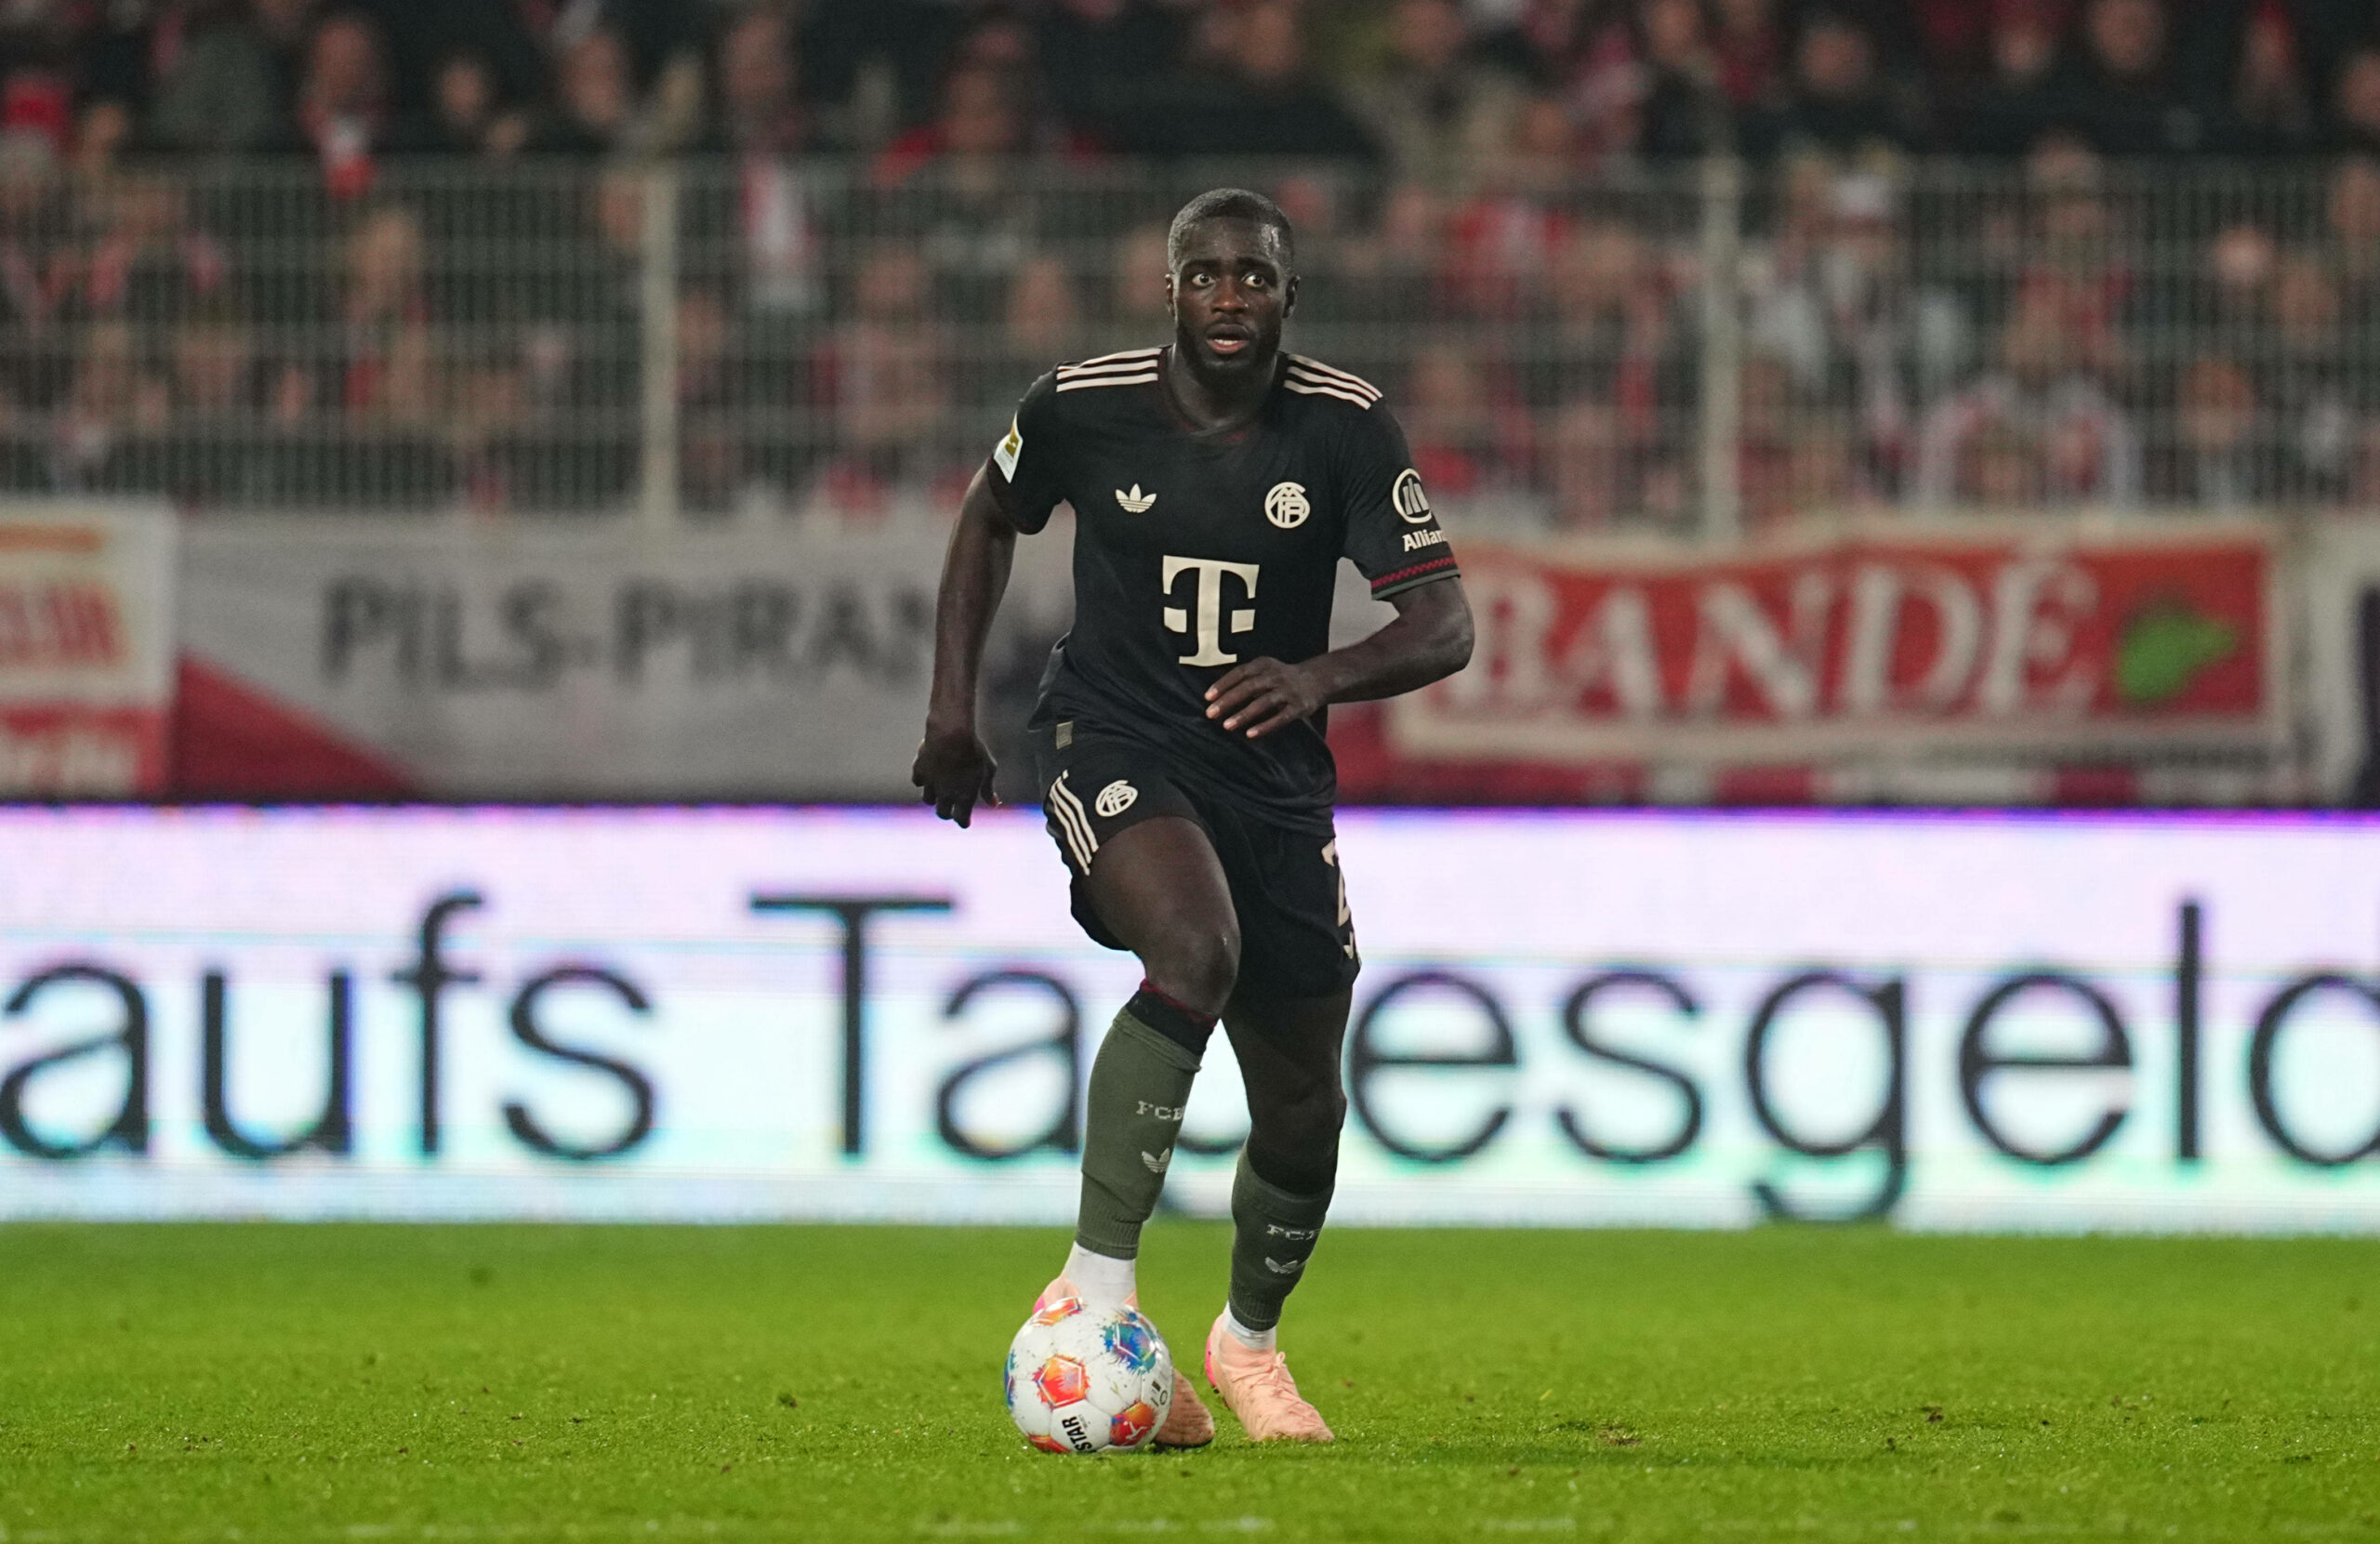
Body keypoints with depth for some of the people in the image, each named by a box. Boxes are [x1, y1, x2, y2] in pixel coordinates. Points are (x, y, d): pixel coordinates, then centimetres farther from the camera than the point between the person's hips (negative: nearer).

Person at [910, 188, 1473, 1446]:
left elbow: (1444, 626, -14)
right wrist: (952, 708, 9)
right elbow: (990, 517, 12)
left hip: (1274, 769, 3)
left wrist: (1318, 678, -33)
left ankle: (1249, 1339, 39)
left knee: (1303, 1117, 8)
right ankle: (1096, 1286, -31)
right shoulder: (1083, 408, -9)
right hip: (1112, 741, -3)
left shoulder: (1344, 430, -10)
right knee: (1197, 950, -35)